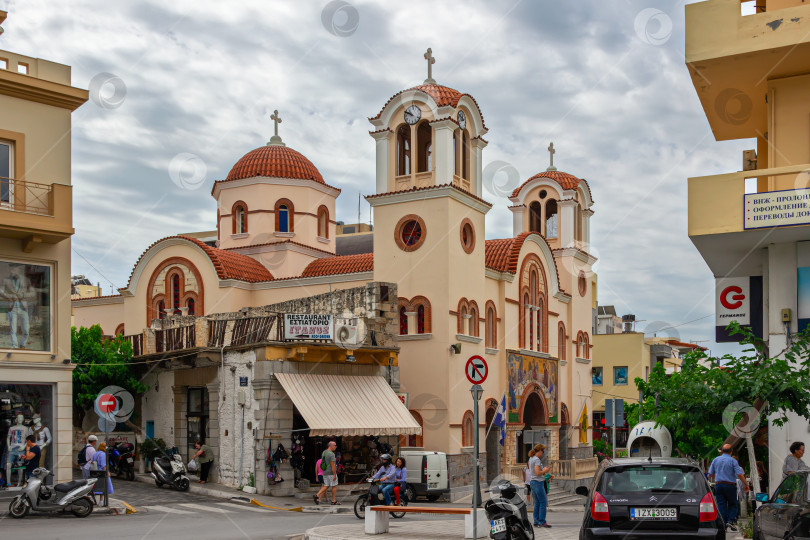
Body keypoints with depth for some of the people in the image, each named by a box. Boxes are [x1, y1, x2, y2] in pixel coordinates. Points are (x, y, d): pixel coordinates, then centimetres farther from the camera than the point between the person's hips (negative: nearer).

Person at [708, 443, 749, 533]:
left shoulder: (715, 460, 7)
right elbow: (740, 474, -12)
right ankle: (731, 520, -7)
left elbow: (710, 474, 10)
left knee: (721, 505, 4)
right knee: (732, 505, 10)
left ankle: (723, 524, -1)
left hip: (718, 485, 3)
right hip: (730, 485, -3)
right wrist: (746, 484, -3)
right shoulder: (733, 461, -4)